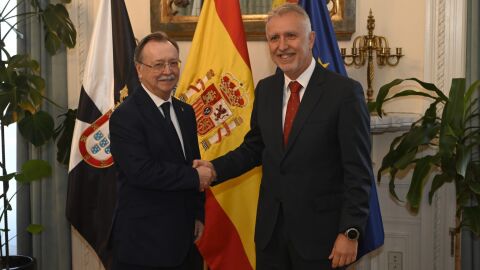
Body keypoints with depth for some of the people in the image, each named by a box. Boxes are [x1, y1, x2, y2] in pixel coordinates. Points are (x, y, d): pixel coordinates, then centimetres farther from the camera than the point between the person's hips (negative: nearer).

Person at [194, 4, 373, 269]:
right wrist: (215, 168, -1)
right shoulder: (265, 89, 6)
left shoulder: (344, 91, -11)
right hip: (270, 228, 5)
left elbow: (358, 171, -11)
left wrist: (350, 232, -14)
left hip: (319, 230, -5)